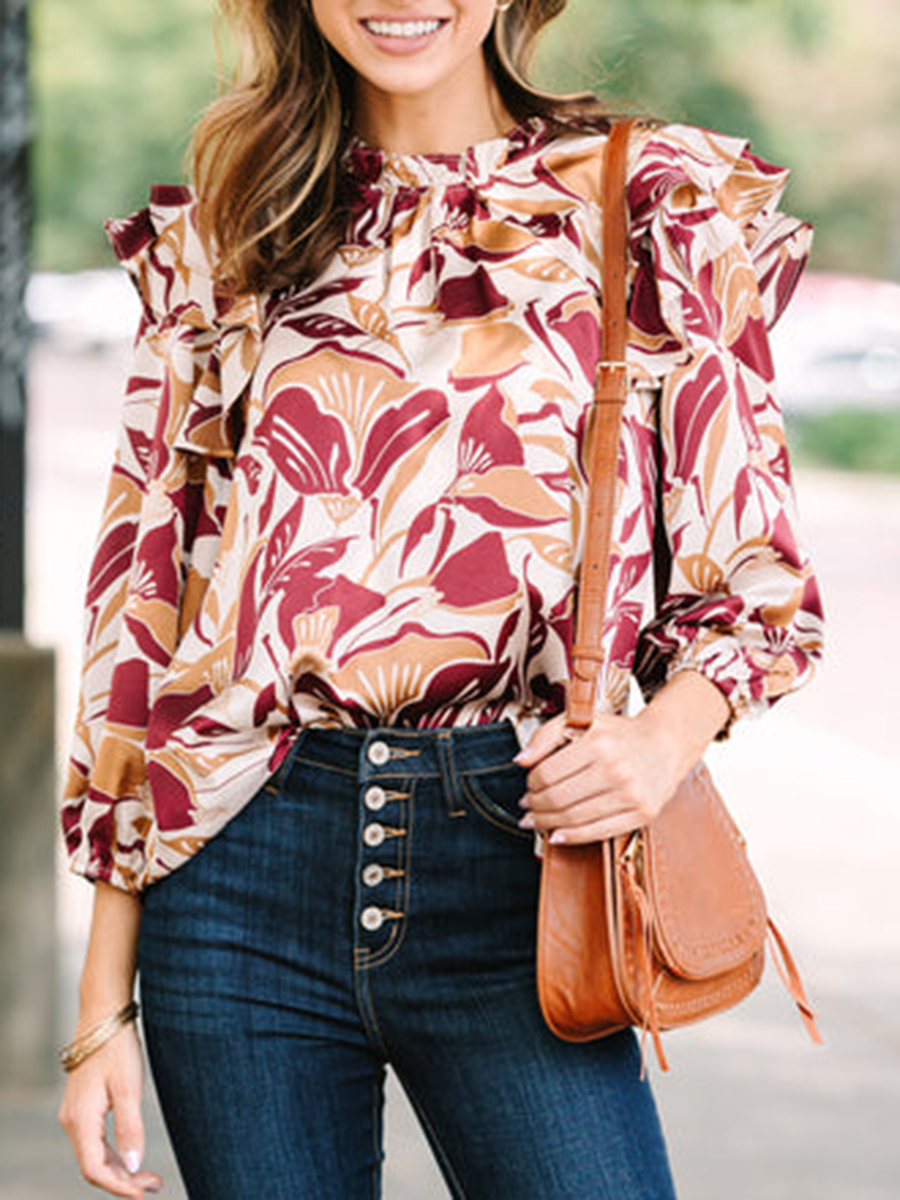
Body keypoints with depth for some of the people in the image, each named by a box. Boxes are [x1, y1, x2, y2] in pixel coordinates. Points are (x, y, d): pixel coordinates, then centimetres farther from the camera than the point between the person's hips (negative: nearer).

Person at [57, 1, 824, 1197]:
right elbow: (140, 600, 9)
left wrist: (667, 733, -14)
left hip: (510, 867, -1)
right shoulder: (212, 245, 10)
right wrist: (104, 1003, 4)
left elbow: (752, 576, 10)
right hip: (244, 872, 1)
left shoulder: (664, 210, 6)